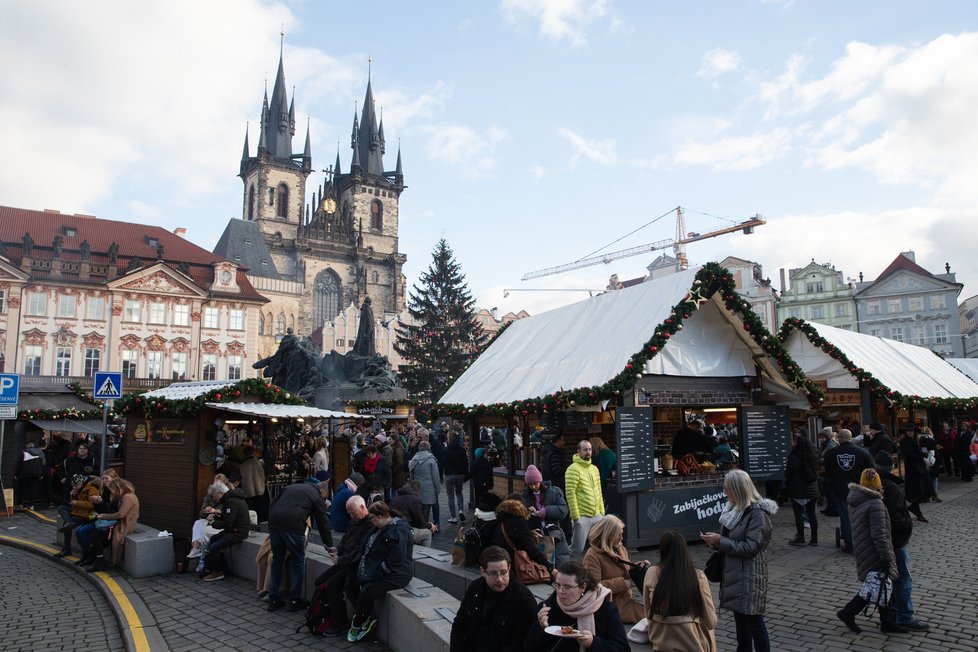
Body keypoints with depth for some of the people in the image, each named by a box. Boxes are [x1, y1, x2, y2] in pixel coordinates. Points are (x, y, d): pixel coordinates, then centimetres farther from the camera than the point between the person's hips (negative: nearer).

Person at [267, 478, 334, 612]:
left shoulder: (291, 487, 28)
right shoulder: (317, 496, 12)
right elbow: (323, 523, 15)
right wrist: (329, 545, 26)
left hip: (273, 521, 5)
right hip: (293, 525, -5)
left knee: (277, 560, 19)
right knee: (298, 561, 11)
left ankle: (273, 600, 23)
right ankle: (294, 601, 14)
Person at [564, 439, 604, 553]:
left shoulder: (594, 469, 15)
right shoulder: (573, 469, -10)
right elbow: (571, 494, -15)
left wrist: (602, 512, 15)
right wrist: (575, 516, -17)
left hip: (597, 516, 7)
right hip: (582, 517, -7)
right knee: (577, 549, -3)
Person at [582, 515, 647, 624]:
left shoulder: (619, 548, 11)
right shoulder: (592, 556, -15)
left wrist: (638, 566, 6)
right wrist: (622, 583, -18)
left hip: (625, 600, 8)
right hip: (613, 607, -8)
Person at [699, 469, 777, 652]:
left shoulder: (758, 512, -18)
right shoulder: (736, 508, 8)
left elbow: (750, 548, -22)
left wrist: (720, 541, -20)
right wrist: (717, 542, -1)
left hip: (750, 577, -9)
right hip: (734, 574, 9)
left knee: (754, 622, 2)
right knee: (741, 622, 19)